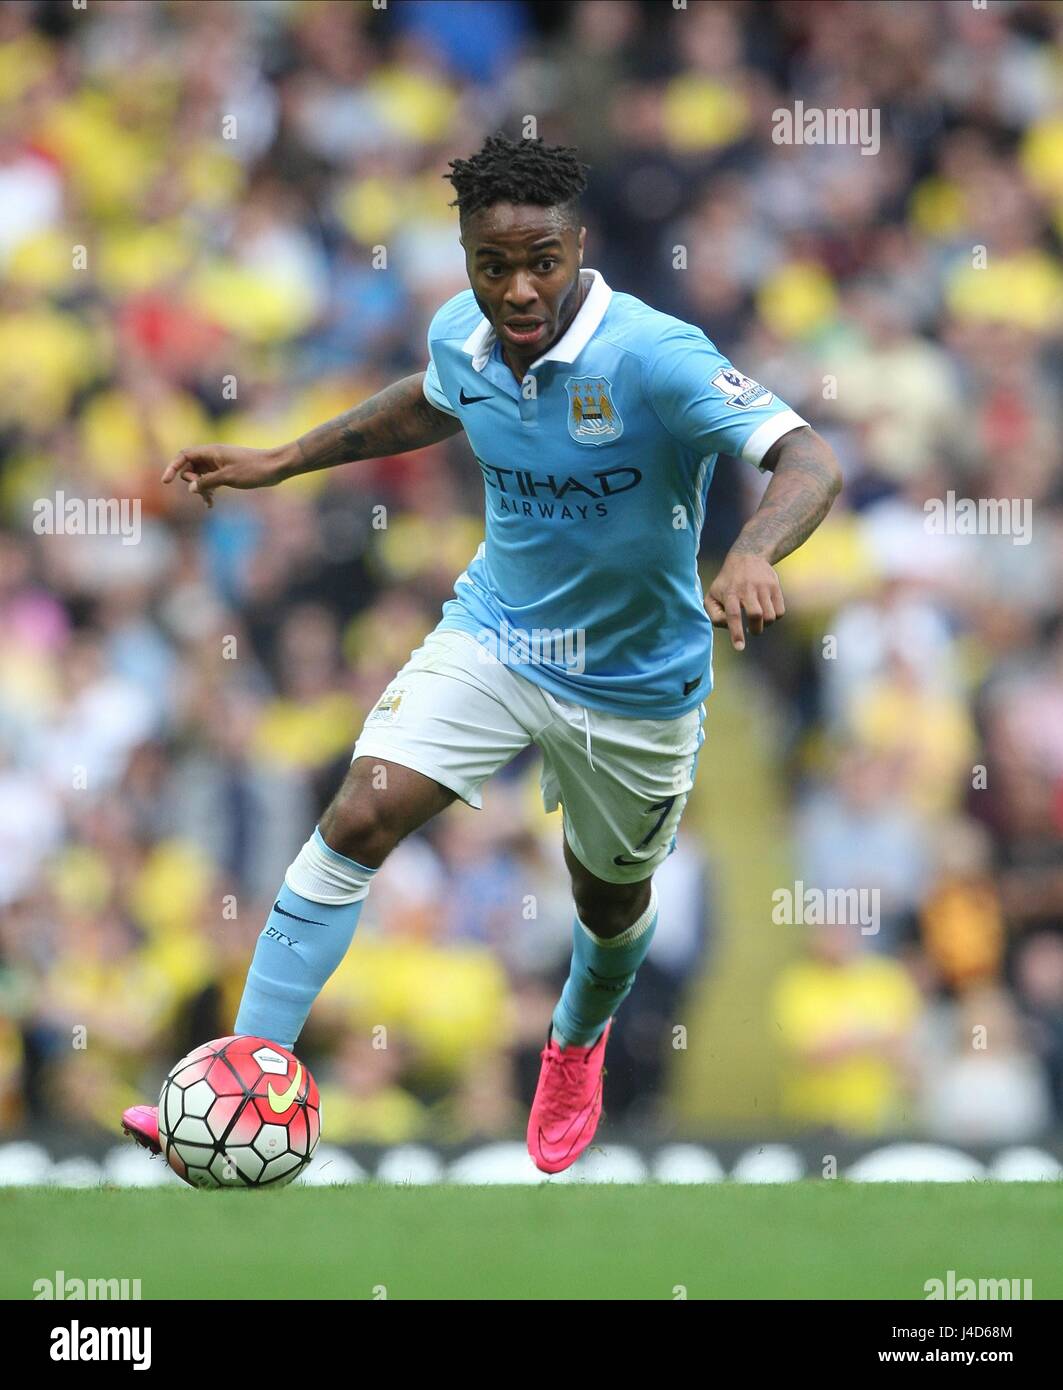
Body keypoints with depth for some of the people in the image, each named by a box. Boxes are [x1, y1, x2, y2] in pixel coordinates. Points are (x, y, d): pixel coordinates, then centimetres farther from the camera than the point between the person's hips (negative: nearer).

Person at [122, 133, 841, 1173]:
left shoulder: (654, 358, -29)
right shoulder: (460, 337, -10)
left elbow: (809, 460, -38)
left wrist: (752, 556, -57)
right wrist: (280, 461, 15)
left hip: (634, 683, -3)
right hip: (492, 635, 3)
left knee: (610, 902, 19)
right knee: (359, 817, -18)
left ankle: (578, 1042, 56)